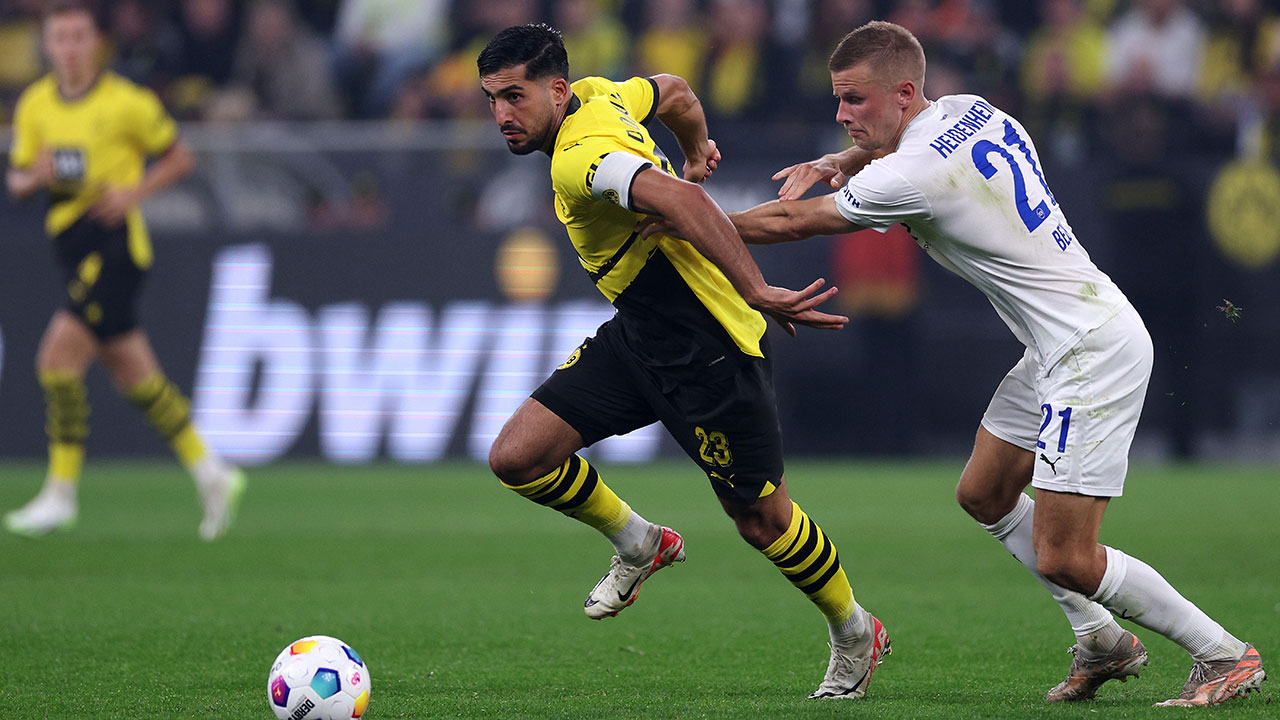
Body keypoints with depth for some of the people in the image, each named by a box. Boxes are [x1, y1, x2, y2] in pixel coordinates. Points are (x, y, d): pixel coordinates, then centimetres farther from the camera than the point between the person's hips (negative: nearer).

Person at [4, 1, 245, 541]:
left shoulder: (127, 103, -7)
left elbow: (180, 158, 2)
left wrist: (136, 191, -13)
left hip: (115, 243, -6)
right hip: (70, 247, 6)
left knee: (58, 356, -17)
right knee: (132, 373, 11)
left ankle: (61, 492, -12)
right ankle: (209, 471, 23)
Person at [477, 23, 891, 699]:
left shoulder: (580, 159, -26)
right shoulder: (600, 97, 1)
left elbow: (680, 199, -42)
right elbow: (674, 90, 20)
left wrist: (756, 293, -48)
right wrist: (696, 150, 41)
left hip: (709, 352, -9)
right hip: (637, 334, 9)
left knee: (761, 520, 6)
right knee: (517, 456, -1)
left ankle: (855, 635, 30)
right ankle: (639, 546, 22)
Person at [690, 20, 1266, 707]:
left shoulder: (911, 177, -21)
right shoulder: (968, 110, 6)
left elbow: (790, 222, -8)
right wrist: (838, 162, 10)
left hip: (1094, 352, -10)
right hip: (1057, 347, 10)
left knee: (1063, 559, -10)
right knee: (982, 494, 18)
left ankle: (1225, 655, 2)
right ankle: (1101, 639, 24)